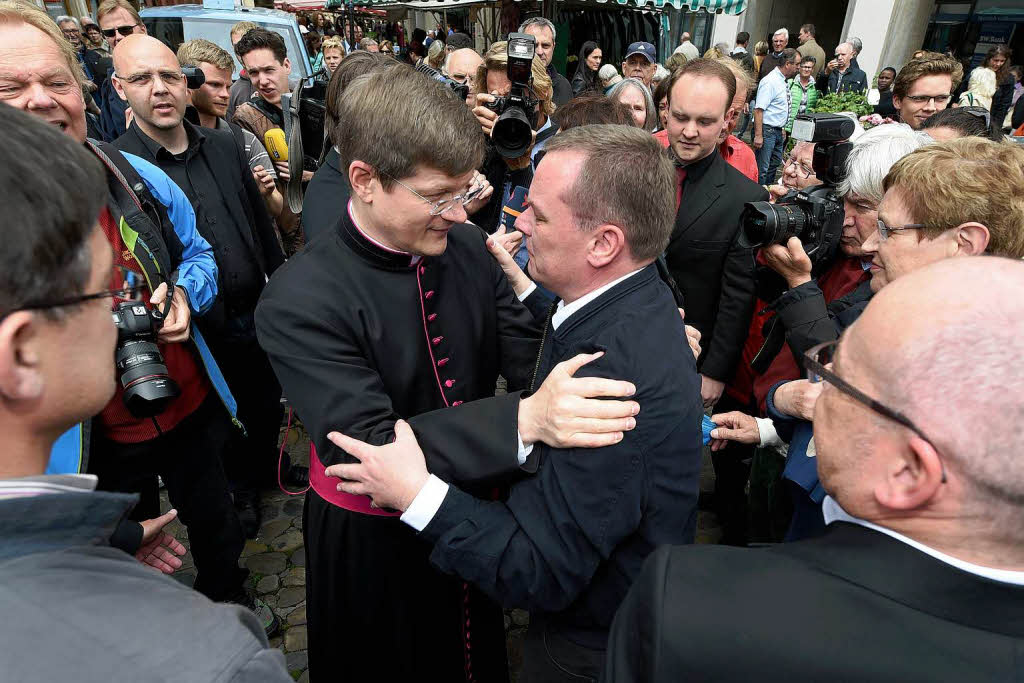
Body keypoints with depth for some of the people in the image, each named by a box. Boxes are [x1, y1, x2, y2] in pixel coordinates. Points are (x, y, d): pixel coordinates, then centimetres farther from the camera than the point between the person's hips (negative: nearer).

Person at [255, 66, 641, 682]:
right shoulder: (299, 302, -25)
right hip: (372, 539, -4)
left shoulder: (469, 247, -10)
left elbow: (532, 357, -10)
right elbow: (367, 448, -32)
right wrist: (525, 420, -44)